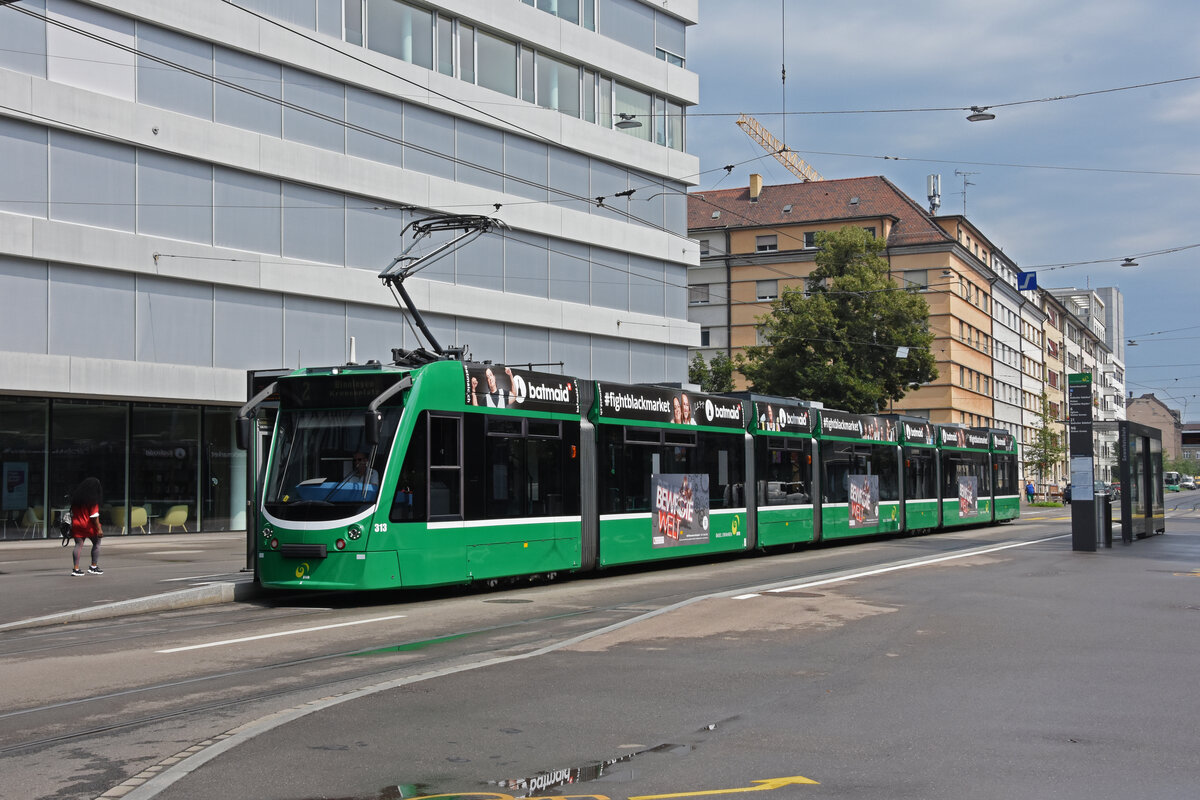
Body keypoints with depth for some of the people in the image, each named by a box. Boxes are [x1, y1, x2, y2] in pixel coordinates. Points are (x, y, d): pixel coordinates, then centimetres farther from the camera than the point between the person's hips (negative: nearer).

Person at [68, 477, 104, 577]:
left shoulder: (76, 498, 8)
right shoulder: (92, 500, -11)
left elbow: (73, 513, 14)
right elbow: (94, 516, -15)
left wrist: (72, 525, 22)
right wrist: (99, 528, -13)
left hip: (76, 524, 5)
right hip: (89, 526, -5)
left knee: (78, 545, 5)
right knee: (96, 543, 10)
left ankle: (75, 569, -3)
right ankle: (93, 567, 9)